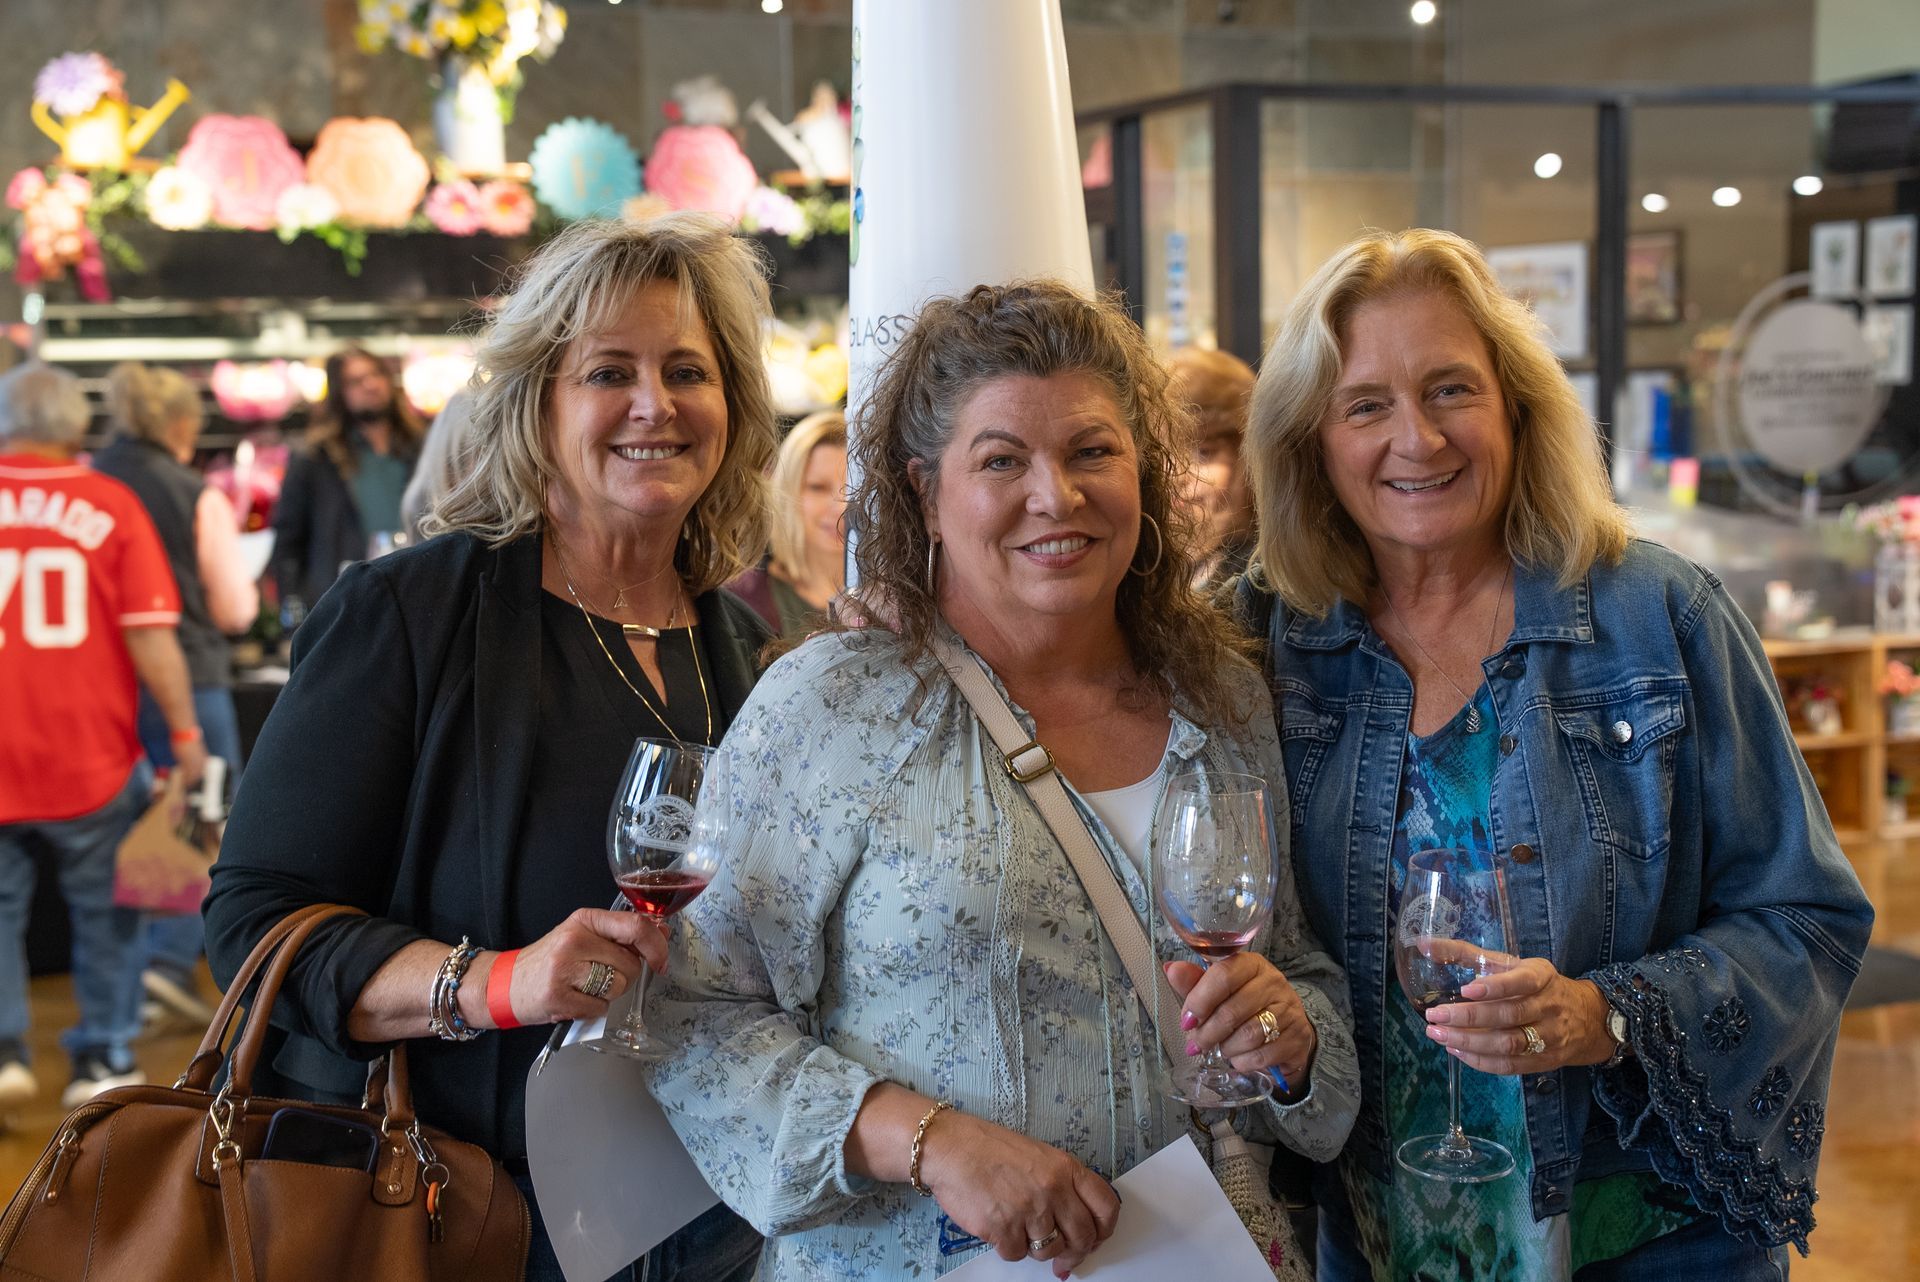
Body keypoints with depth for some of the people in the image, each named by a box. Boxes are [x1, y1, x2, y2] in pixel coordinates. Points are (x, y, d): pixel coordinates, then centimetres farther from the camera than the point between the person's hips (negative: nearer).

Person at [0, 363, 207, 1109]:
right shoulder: (111, 504, -7)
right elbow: (150, 633, -10)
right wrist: (184, 732, -2)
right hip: (92, 760, -1)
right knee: (101, 907, 12)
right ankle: (100, 1057, 19)